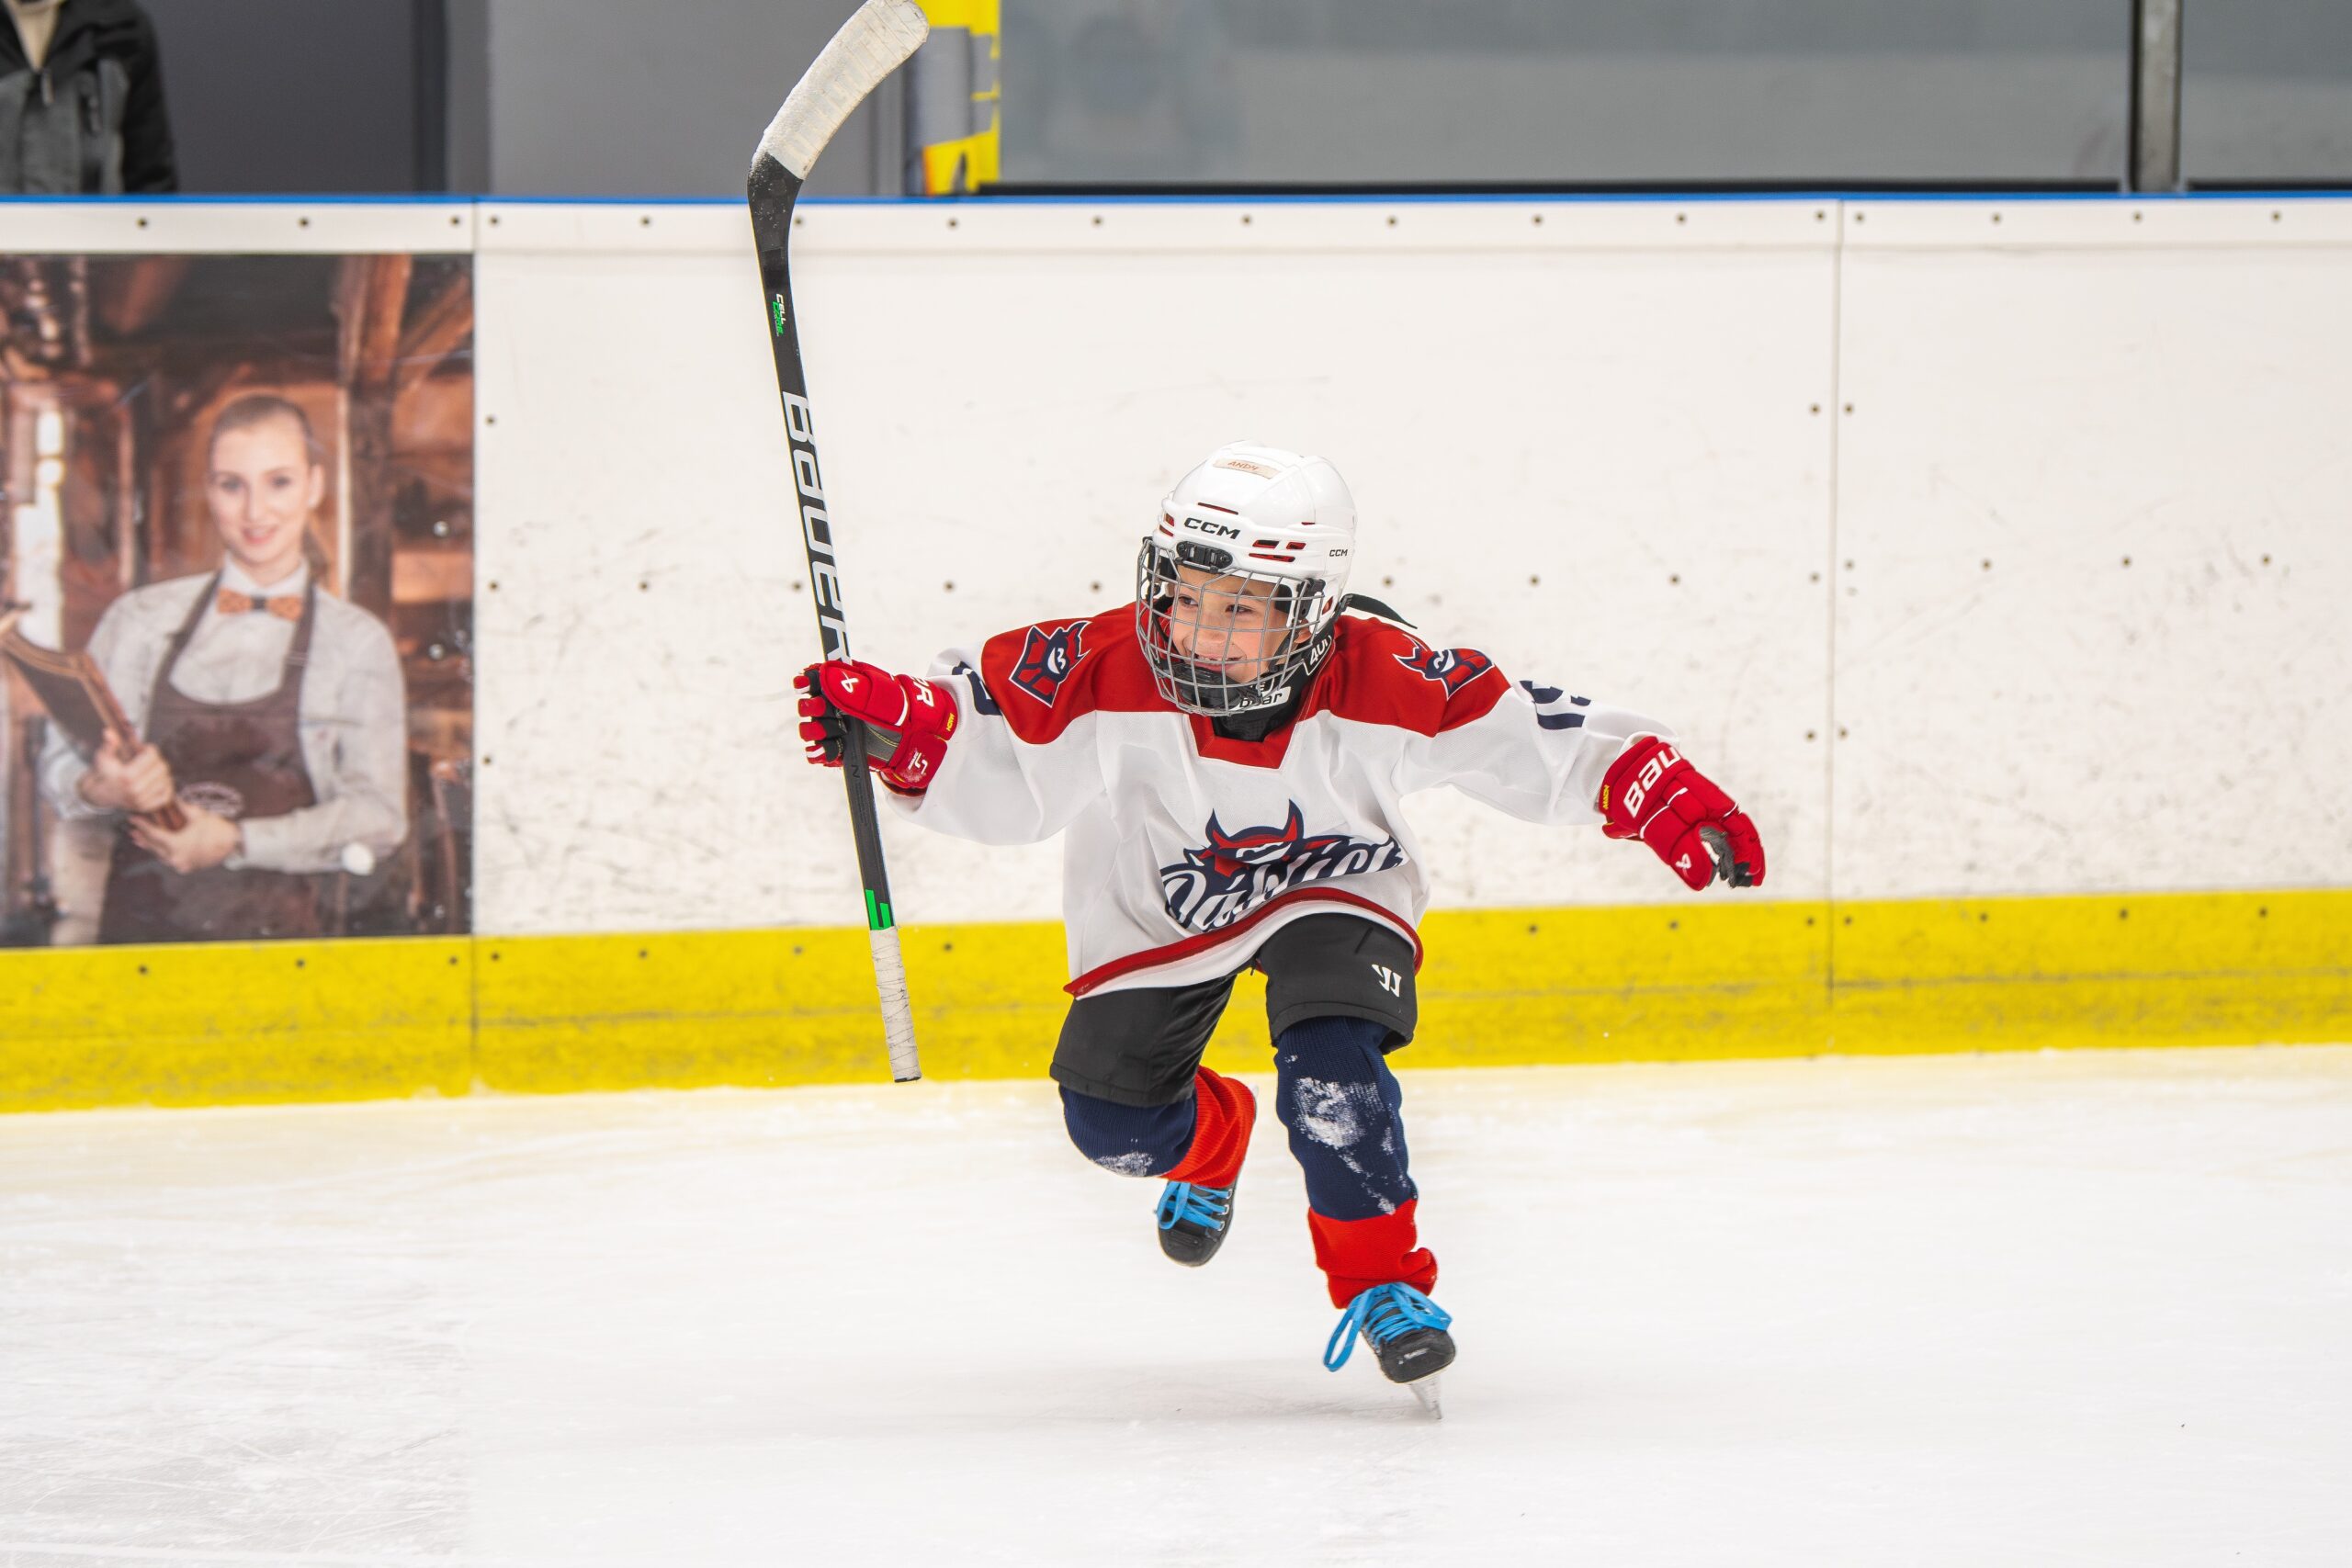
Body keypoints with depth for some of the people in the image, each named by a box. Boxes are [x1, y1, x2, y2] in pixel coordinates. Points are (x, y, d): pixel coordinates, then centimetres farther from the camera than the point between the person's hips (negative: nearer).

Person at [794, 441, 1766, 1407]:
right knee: (1112, 1123, 1)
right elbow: (982, 733, -22)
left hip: (1331, 893, -2)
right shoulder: (1109, 674, -33)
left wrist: (1671, 800, -30)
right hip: (1158, 908, 2)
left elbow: (1541, 742, -24)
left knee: (1330, 1077, -26)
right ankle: (1211, 1141, 38)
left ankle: (1382, 1281, -6)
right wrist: (891, 721, -42)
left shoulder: (1386, 686, -33)